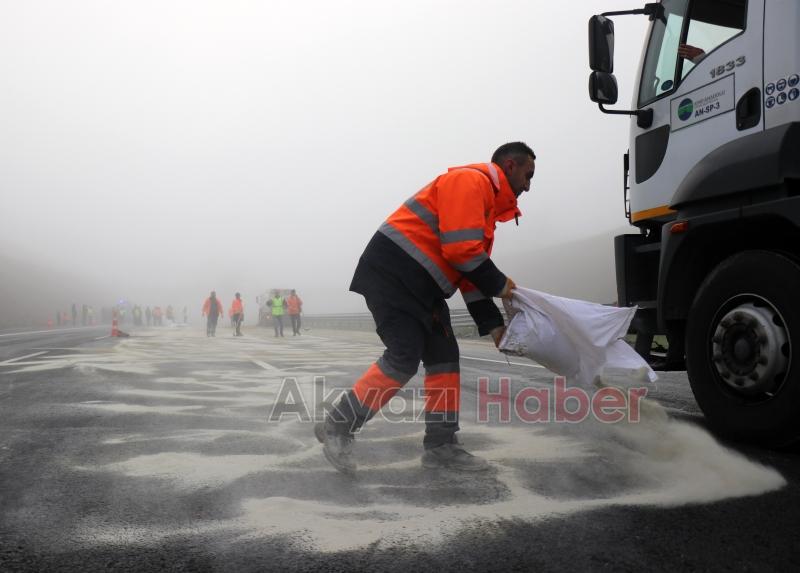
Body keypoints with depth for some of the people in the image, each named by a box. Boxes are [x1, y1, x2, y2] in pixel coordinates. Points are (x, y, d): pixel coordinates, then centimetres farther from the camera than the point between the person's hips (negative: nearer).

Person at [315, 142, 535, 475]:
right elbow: (461, 249, -20)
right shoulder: (470, 180, -10)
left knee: (444, 356, 7)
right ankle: (337, 426, -2)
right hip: (393, 272, -11)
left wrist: (492, 324, 11)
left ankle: (440, 446, 13)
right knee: (404, 358, -15)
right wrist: (499, 284, -7)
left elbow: (471, 272, 19)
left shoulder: (486, 206, 22)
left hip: (421, 285, 11)